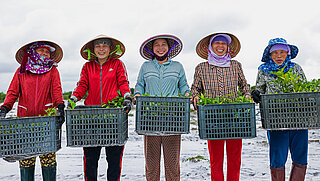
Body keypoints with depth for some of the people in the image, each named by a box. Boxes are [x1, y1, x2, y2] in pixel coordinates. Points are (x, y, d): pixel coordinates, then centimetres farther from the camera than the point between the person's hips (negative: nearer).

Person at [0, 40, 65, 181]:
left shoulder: (52, 71, 12)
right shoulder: (21, 71, 14)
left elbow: (56, 90, -1)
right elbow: (12, 92, 7)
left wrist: (60, 106, -19)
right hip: (25, 119, 1)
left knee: (48, 156, -2)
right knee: (25, 157, 3)